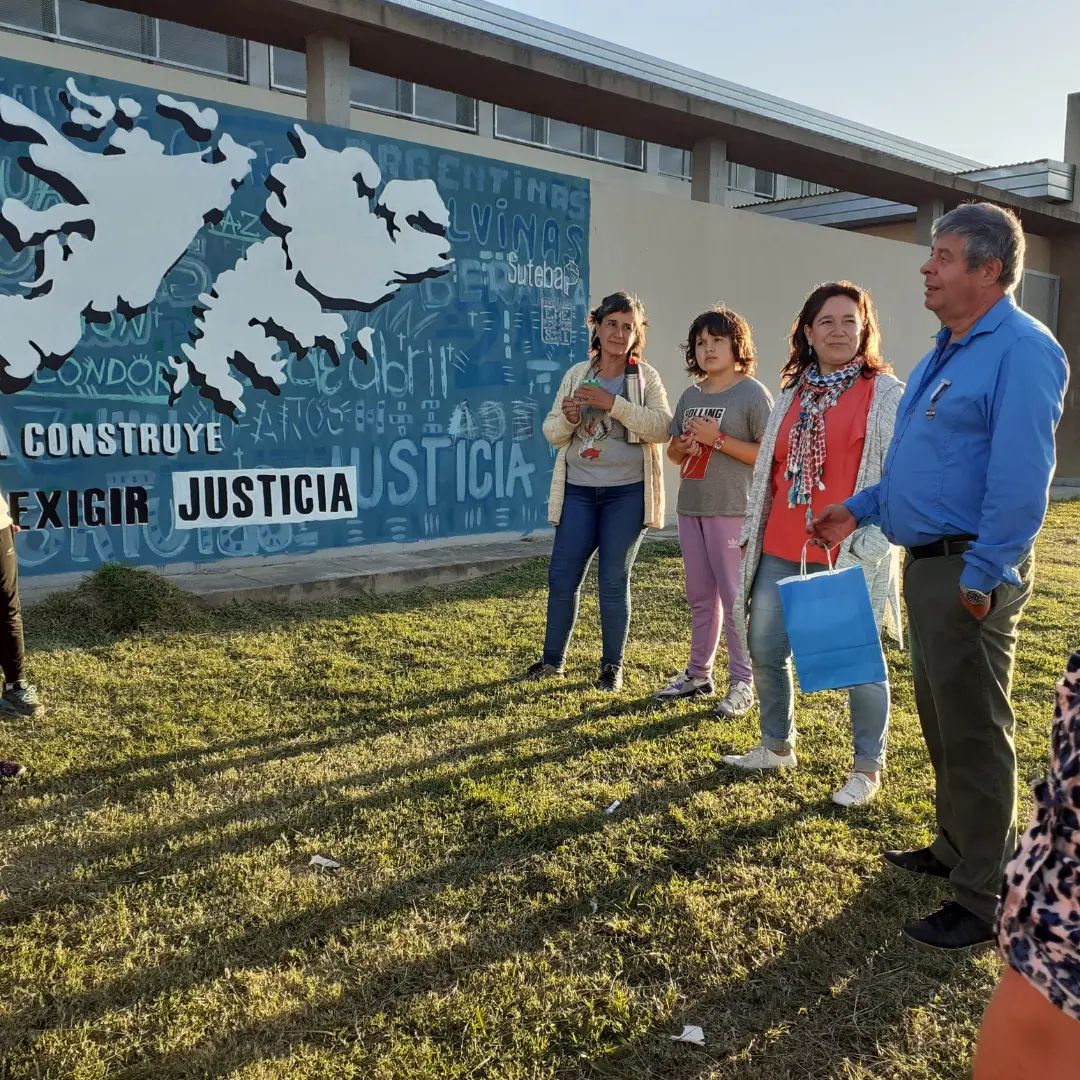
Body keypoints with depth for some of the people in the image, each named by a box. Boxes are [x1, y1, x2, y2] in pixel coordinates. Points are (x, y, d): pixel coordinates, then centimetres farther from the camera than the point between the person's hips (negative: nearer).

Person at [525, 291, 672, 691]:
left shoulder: (646, 376, 0)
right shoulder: (576, 375, 8)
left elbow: (662, 427, -14)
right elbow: (552, 432, 9)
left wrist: (613, 403, -22)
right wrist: (568, 418, -13)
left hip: (626, 492, -3)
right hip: (578, 490, 3)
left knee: (613, 581, 3)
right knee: (562, 576, 5)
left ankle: (612, 666, 18)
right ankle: (552, 660, 21)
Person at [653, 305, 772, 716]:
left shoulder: (753, 394, -7)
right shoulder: (690, 396, 14)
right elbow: (673, 453, 19)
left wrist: (718, 439, -18)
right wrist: (684, 445, -4)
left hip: (732, 511, -7)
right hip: (691, 508, 7)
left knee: (735, 597, -3)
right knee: (700, 597, 15)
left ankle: (742, 683, 6)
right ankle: (698, 673, 25)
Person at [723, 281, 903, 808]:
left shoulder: (885, 394, -4)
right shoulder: (792, 394, 13)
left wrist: (867, 545, -17)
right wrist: (752, 533, 13)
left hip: (850, 556, -6)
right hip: (781, 552, 6)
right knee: (765, 651, 12)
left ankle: (868, 768, 20)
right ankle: (777, 746, 32)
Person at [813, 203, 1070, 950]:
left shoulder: (1021, 350, -16)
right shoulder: (947, 352, 15)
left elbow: (1020, 479, -23)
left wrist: (983, 576, -23)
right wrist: (861, 510, 18)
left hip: (969, 570, -10)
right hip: (927, 560, 10)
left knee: (975, 732, -1)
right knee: (941, 719, 19)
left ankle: (985, 901, 11)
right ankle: (956, 848, 36)